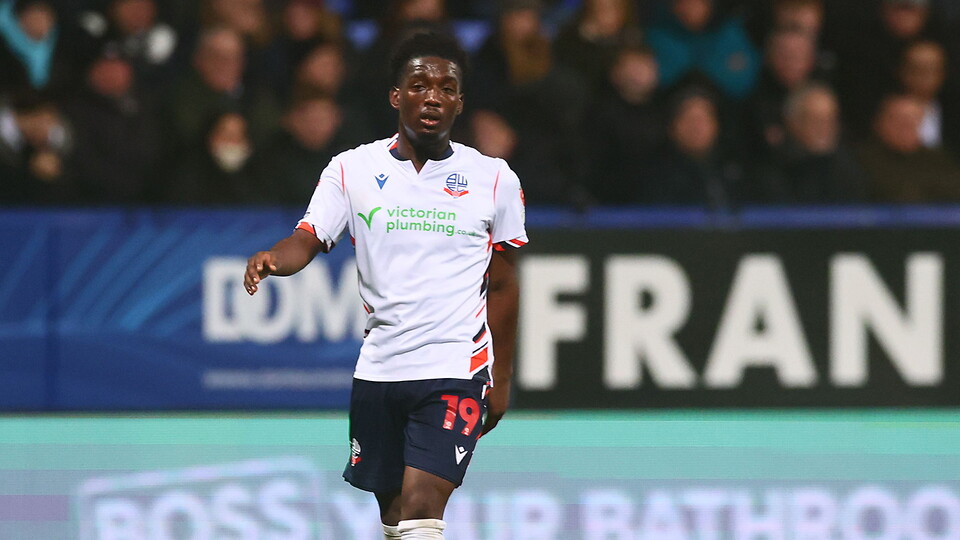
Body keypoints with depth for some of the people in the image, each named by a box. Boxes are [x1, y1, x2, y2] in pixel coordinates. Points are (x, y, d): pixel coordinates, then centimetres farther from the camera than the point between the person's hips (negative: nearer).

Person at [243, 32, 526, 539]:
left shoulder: (494, 178, 3)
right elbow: (307, 240, -4)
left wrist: (501, 379, 9)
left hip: (455, 369, -3)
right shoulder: (353, 168, 4)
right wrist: (272, 259, -28)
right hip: (378, 365, 3)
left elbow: (502, 286, 9)